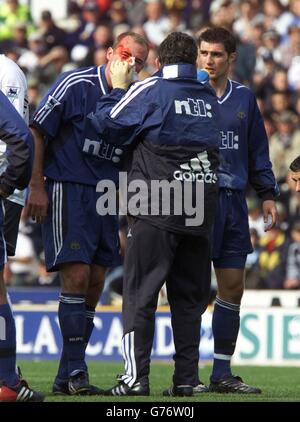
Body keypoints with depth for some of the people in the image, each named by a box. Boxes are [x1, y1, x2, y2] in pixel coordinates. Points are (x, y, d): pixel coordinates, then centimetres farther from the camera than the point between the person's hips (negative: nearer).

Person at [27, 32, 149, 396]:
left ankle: (68, 376, 13)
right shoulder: (76, 85, -9)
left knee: (94, 284, 6)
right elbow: (37, 131, -7)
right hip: (66, 190, -7)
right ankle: (75, 373, -12)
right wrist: (36, 186, -11)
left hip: (105, 198, 7)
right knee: (76, 277, -14)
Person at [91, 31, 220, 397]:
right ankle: (185, 377, 6)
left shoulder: (150, 89, -2)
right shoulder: (209, 98, 14)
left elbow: (109, 126, 1)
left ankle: (135, 376, -10)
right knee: (189, 296, 9)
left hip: (156, 211, -4)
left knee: (140, 292, -3)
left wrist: (118, 88, 14)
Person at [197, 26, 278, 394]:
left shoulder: (243, 98, 12)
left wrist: (267, 194, 14)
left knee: (232, 288, 6)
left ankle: (222, 373, 13)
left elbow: (258, 151, 19)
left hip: (233, 202, 5)